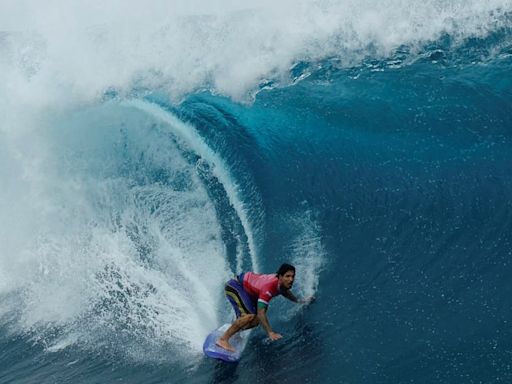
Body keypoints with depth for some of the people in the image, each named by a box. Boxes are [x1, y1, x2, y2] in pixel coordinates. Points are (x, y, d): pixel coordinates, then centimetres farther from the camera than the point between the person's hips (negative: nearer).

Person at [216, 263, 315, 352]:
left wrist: (298, 301, 8)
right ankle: (223, 339, -21)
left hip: (248, 290, 9)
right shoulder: (269, 287, -36)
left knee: (256, 321, 4)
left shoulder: (282, 283, -11)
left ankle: (231, 330, 23)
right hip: (235, 286, -9)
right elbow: (261, 312, -40)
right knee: (250, 315, -27)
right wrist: (270, 332, -44)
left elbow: (284, 291, 16)